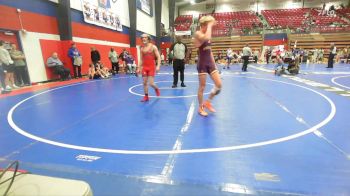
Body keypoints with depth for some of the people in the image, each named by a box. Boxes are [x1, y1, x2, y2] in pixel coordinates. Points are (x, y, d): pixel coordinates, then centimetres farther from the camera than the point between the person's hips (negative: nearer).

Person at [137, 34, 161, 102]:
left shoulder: (153, 47, -4)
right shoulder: (142, 49, 9)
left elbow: (158, 57, -8)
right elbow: (141, 59, 15)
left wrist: (158, 66, -21)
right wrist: (139, 68, 9)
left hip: (152, 67, -5)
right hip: (144, 67, 5)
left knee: (151, 83, -9)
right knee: (144, 82, 4)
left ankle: (156, 89, 24)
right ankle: (146, 96, 16)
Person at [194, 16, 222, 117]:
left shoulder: (207, 35, 14)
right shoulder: (198, 34, -9)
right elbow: (206, 38, -33)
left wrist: (214, 64, 17)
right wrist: (209, 25, -17)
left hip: (210, 62, 7)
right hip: (202, 63, -7)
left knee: (219, 85, 1)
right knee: (202, 87, 1)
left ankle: (208, 102, 21)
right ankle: (200, 108, 19)